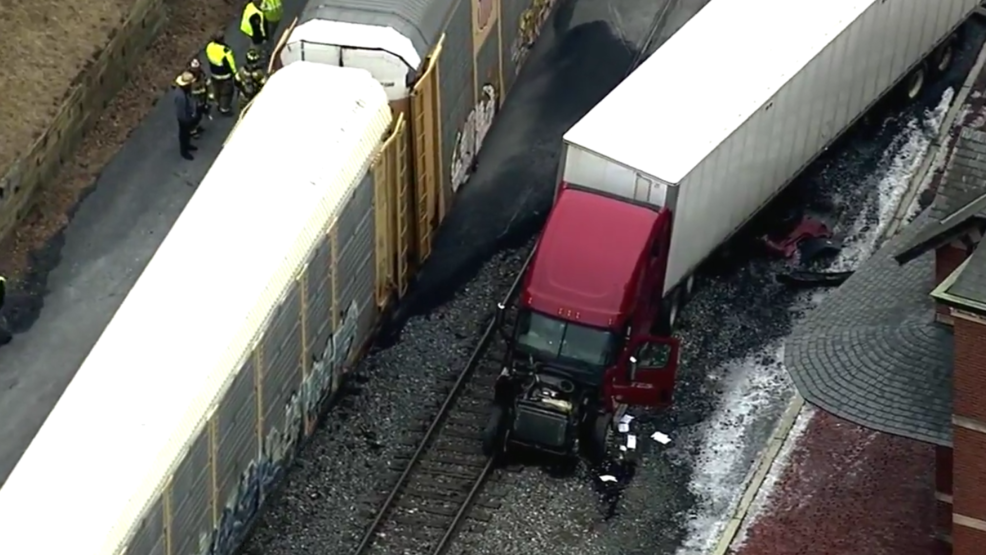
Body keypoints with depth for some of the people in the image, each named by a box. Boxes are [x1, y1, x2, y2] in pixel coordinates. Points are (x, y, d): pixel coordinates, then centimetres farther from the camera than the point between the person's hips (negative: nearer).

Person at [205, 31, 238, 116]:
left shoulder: (209, 46, -15)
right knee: (226, 92, 15)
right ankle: (224, 109, 29)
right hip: (224, 75, -7)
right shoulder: (225, 51, -36)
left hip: (214, 73, 7)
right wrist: (234, 73, -6)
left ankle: (218, 104, 51)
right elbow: (230, 63, -24)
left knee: (217, 89, 29)